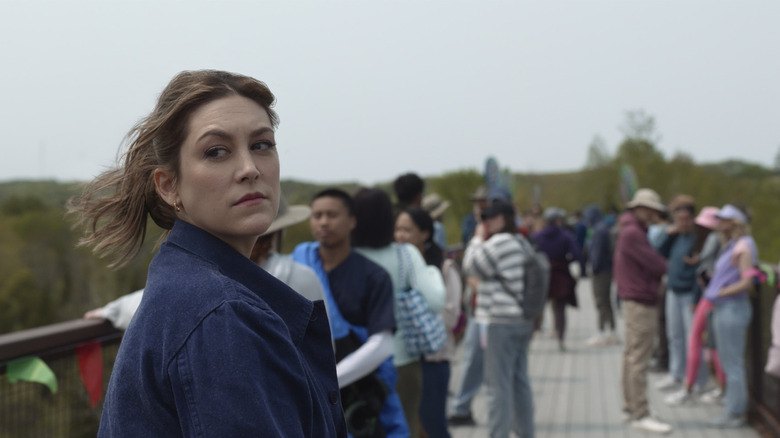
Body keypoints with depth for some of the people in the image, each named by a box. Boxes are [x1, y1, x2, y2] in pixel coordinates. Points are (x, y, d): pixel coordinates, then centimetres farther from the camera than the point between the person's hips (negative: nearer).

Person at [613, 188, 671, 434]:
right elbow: (657, 265, -20)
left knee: (631, 355, 16)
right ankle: (640, 414, -7)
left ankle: (630, 406, 24)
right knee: (639, 360, -9)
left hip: (633, 300, 11)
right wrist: (664, 266, -1)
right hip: (642, 303, -11)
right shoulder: (633, 233, -18)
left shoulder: (629, 230, 15)